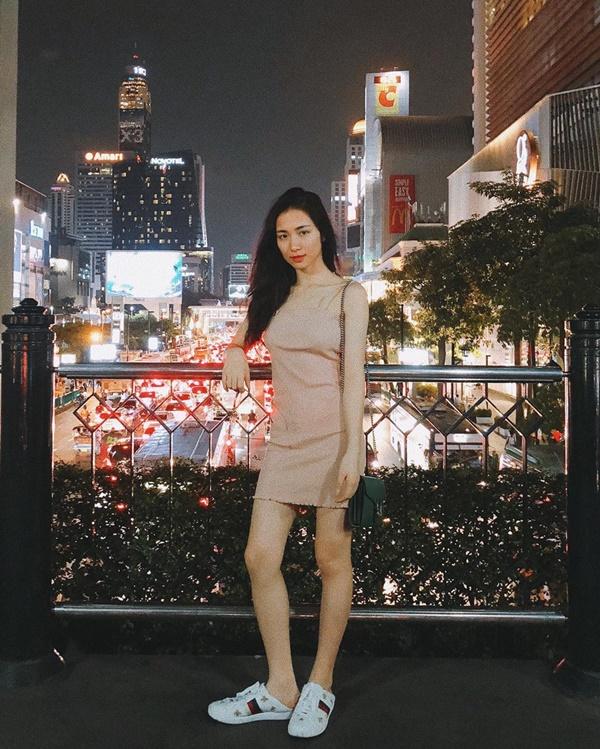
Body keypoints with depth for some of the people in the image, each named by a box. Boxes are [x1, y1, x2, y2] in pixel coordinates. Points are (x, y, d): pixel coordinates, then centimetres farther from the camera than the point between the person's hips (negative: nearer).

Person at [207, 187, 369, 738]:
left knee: (332, 560, 1)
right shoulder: (277, 295, 13)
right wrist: (235, 351, 3)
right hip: (286, 440, 5)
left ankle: (320, 686, 16)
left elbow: (354, 376, -8)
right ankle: (280, 688, 10)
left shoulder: (349, 294, 0)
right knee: (260, 557, -2)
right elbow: (245, 333, 29)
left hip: (334, 438, -5)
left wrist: (352, 452, -16)